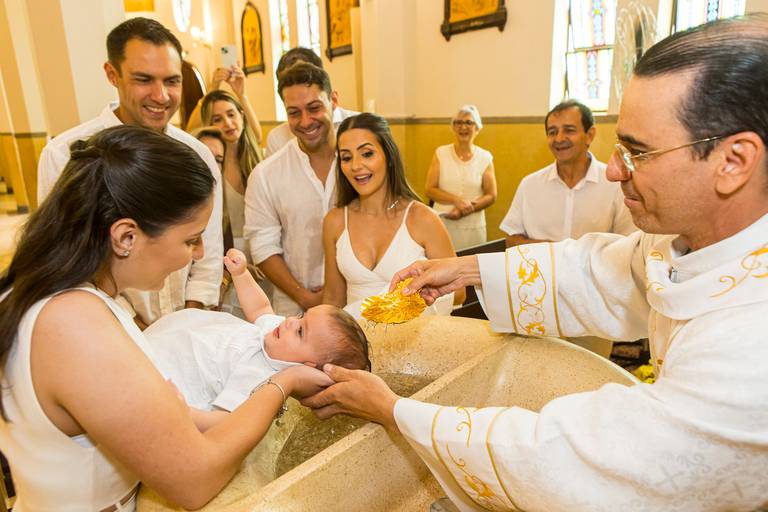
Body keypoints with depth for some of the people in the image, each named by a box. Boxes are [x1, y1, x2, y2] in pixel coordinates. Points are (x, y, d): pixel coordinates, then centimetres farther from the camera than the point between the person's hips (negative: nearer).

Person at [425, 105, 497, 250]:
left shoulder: (485, 157, 3)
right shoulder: (441, 153, 1)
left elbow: (491, 196, 2)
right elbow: (430, 190, -3)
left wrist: (467, 209, -13)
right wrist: (456, 200, -17)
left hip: (473, 228, 1)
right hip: (442, 224, -1)